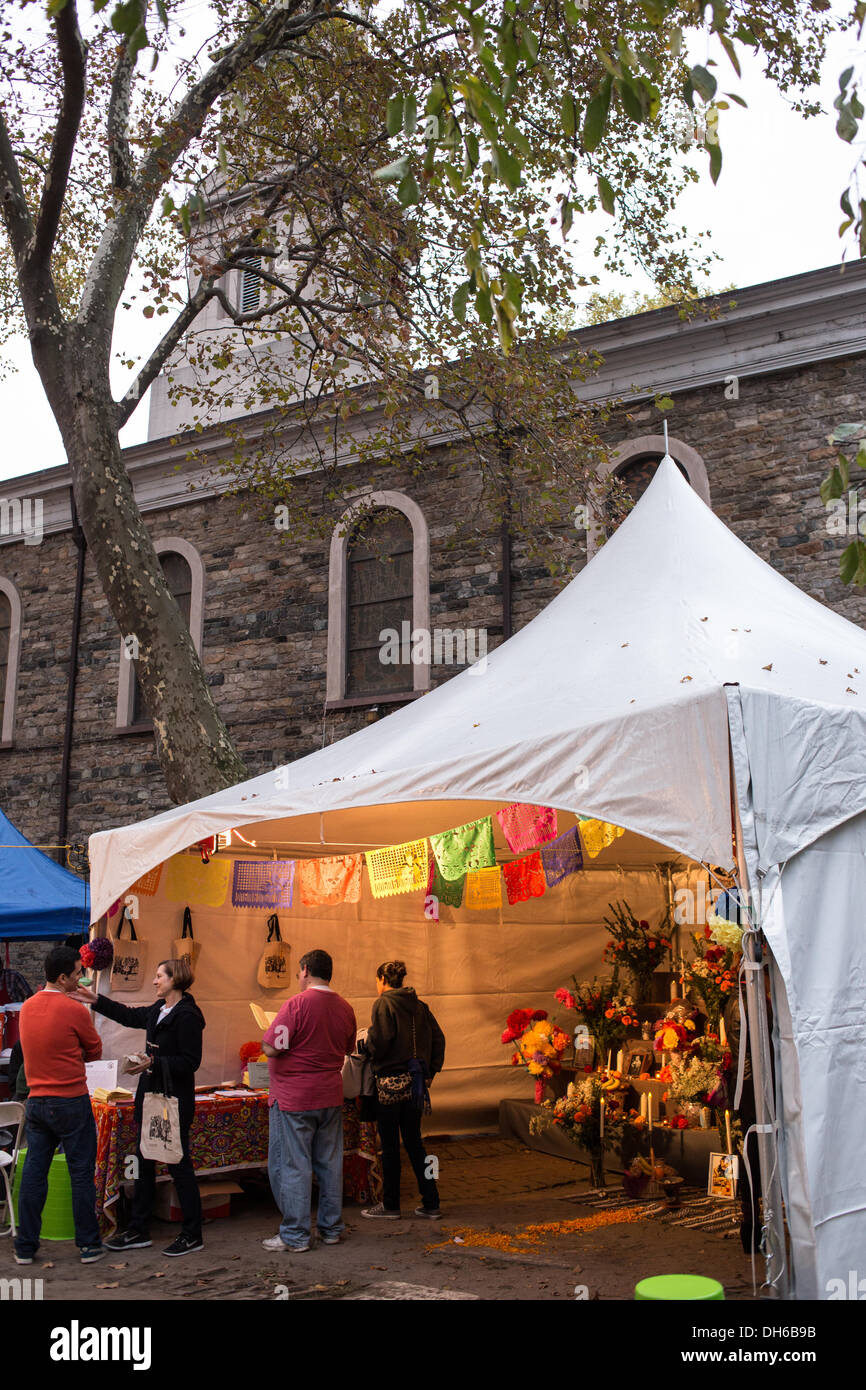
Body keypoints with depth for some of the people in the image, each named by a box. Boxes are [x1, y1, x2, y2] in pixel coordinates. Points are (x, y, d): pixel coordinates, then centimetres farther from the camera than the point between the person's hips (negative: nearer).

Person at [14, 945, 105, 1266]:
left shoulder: (27, 1007, 5)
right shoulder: (73, 1009, -14)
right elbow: (95, 1052, -2)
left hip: (36, 1102, 6)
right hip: (71, 1102, -6)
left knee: (33, 1173, 12)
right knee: (81, 1174, 4)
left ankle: (25, 1246, 17)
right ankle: (88, 1245, 11)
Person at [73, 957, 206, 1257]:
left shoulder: (186, 1016, -17)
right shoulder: (158, 1011, 10)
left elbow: (190, 1062, -20)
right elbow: (130, 1015, 26)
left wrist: (154, 1062, -24)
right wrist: (97, 1001, 23)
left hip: (175, 1100, -9)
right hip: (151, 1097, 9)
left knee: (179, 1165, -1)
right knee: (144, 1163, 14)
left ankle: (192, 1235, 10)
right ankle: (138, 1230, 26)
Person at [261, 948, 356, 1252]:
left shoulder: (297, 1004, -16)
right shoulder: (345, 1008, 5)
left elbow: (270, 1048, -20)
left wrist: (268, 1037, 1)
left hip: (294, 1099, -6)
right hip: (331, 1096, 6)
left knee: (292, 1166, 3)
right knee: (330, 1164, 14)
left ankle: (295, 1236, 8)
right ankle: (331, 1228, 22)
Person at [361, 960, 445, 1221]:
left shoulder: (383, 1004, -10)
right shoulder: (418, 1005, 10)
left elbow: (380, 1043, -19)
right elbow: (438, 1038, 9)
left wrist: (367, 1040, 2)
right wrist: (430, 1072, 14)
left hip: (391, 1081, -6)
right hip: (415, 1081, 7)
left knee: (390, 1145, 5)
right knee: (414, 1142, 14)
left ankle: (390, 1205, 14)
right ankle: (431, 1204, 14)